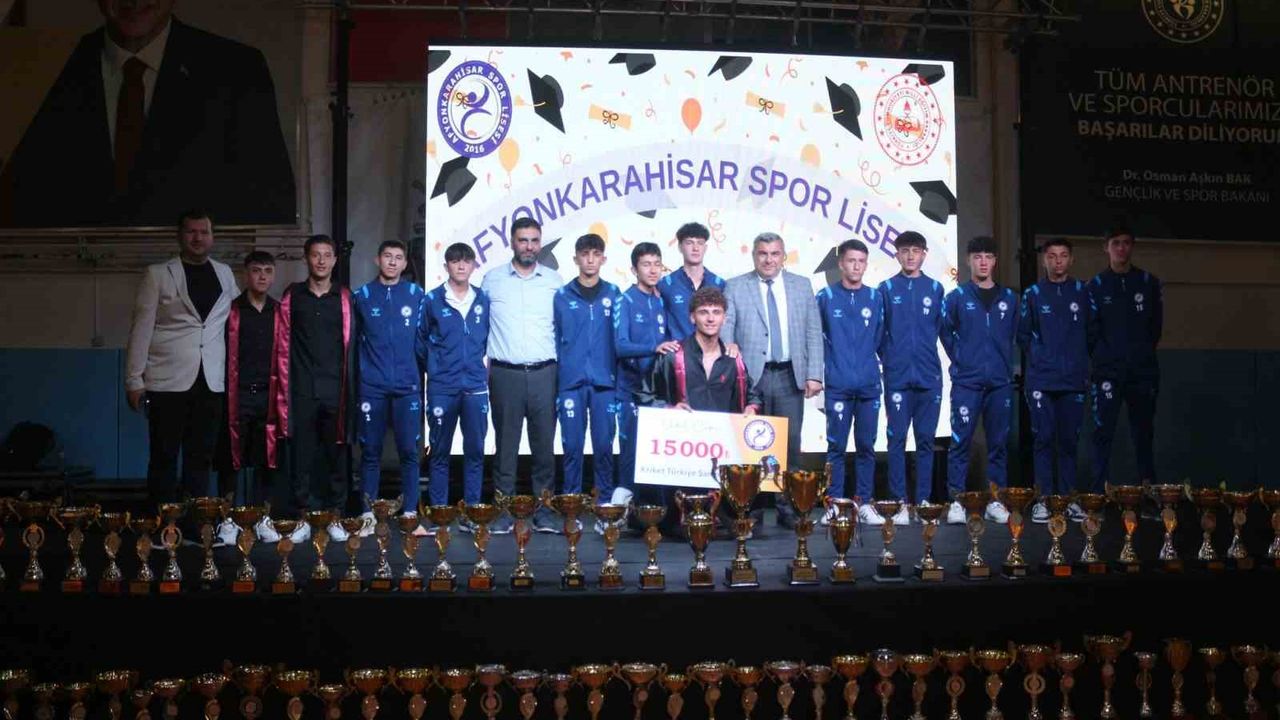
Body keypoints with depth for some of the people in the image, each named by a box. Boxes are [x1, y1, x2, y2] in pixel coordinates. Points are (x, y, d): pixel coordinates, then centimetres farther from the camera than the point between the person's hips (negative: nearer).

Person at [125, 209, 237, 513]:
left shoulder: (225, 274, 12)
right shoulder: (157, 274, 3)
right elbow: (141, 329, -1)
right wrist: (134, 379, -6)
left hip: (211, 383, 3)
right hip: (168, 381, -3)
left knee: (200, 459, 6)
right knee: (163, 458, 2)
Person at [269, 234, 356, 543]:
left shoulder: (345, 298, 8)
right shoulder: (291, 297, 7)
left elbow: (351, 345, 7)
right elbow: (282, 346, 6)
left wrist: (351, 388, 2)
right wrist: (284, 389, 1)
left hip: (335, 390, 0)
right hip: (302, 390, 0)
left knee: (337, 455, 3)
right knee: (301, 456, 2)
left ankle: (335, 518, 11)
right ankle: (303, 518, 9)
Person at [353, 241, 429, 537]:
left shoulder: (417, 296, 6)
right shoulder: (362, 296, 6)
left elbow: (423, 340, 7)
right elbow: (351, 341, 9)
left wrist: (422, 376, 4)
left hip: (408, 385, 0)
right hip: (372, 386, 0)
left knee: (409, 451, 1)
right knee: (370, 451, 4)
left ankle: (410, 513, 8)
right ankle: (368, 515, 11)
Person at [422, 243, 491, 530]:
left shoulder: (483, 300, 6)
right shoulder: (432, 300, 1)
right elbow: (421, 341, 8)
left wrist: (488, 366, 7)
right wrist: (433, 367, 8)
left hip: (476, 387, 2)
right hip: (441, 388, -2)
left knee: (475, 451, 5)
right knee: (440, 452, 5)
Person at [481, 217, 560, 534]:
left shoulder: (554, 280, 8)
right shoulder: (492, 279, 6)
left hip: (543, 374, 1)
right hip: (504, 374, -1)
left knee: (544, 444, 3)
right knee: (505, 444, 4)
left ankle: (544, 510, 12)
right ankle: (504, 510, 12)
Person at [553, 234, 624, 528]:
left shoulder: (613, 295, 7)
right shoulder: (562, 297, 6)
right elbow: (554, 341, 7)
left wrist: (618, 378, -1)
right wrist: (554, 383, 0)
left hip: (604, 382, 0)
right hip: (571, 382, 0)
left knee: (604, 446, 1)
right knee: (572, 446, 2)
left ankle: (606, 506, 10)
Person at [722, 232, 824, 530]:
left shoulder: (802, 286, 10)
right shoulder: (735, 287, 5)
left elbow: (814, 333, 8)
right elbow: (725, 331, 1)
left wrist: (814, 375, 0)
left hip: (790, 377, 2)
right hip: (751, 377, -1)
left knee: (790, 444, 3)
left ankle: (788, 509, 12)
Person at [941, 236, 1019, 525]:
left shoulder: (1009, 298, 10)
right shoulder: (957, 297, 2)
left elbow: (1013, 335, 18)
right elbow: (945, 333, 7)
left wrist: (1005, 364, 11)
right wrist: (960, 360, 2)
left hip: (1000, 382, 3)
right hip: (966, 382, -3)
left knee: (998, 442, 5)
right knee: (960, 441, -5)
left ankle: (996, 500, 12)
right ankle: (956, 500, -1)